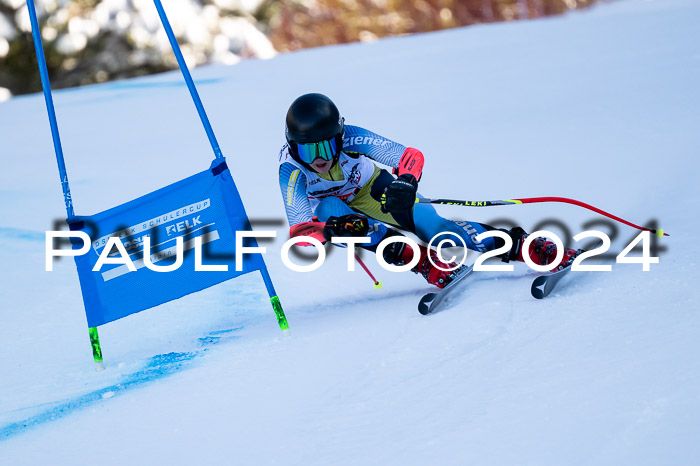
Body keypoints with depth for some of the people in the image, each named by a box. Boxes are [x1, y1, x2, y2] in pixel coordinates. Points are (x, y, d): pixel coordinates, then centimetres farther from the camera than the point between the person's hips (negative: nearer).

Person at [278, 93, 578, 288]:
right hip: (336, 209, 1)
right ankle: (418, 259, -31)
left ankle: (525, 246, -18)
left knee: (432, 227, -24)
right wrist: (332, 230, -55)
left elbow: (412, 155, -29)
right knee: (328, 208, -36)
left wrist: (405, 182, -52)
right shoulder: (291, 171, -33)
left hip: (375, 192, 0)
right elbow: (297, 231, -35)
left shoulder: (351, 139, -32)